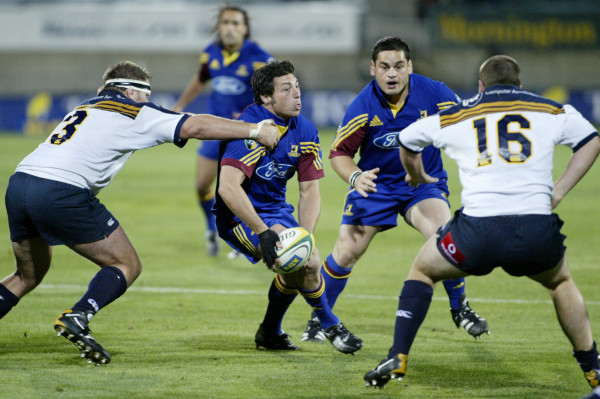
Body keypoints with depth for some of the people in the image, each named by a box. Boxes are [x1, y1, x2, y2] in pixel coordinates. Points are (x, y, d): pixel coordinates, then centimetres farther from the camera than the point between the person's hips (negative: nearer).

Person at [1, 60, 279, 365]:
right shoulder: (133, 112, 8)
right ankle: (76, 318, -16)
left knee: (29, 275, 26)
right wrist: (255, 130, 6)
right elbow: (195, 127, 3)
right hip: (61, 193, -7)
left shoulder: (85, 108, 29)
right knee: (127, 265, 5)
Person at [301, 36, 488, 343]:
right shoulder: (363, 106, -19)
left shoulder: (435, 94, -17)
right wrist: (354, 177, -29)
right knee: (347, 251, -8)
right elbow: (339, 152, -9)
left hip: (424, 181, 0)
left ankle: (460, 308, 0)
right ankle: (318, 320, 14)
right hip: (375, 183, 0)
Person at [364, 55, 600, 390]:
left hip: (478, 230, -1)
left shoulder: (455, 117, 19)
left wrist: (417, 177, 55)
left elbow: (407, 140, 35)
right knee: (561, 283, 32)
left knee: (422, 271, 26)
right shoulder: (553, 111, 17)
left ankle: (397, 359, 14)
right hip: (538, 230, 1)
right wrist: (558, 192, 28)